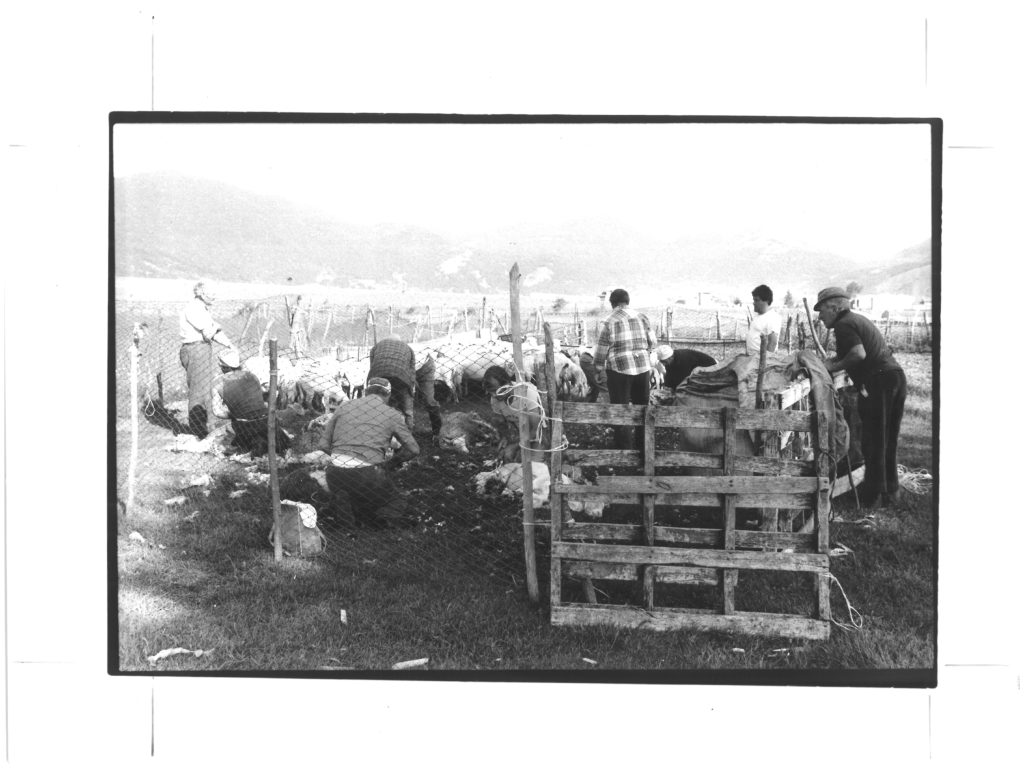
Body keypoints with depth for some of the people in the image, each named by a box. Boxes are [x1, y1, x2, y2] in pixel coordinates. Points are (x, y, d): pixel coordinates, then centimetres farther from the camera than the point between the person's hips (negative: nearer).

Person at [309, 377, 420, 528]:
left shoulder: (344, 407, 15)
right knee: (396, 501, 22)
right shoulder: (392, 414, 9)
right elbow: (413, 449, 10)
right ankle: (388, 515, -12)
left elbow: (323, 446, 12)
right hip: (368, 474, -2)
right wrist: (388, 463, 23)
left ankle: (341, 503, -1)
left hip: (335, 473, 3)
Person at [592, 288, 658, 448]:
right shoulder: (642, 318, 4)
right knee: (642, 406, 18)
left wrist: (600, 370, 6)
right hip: (643, 368, 4)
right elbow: (653, 343, 9)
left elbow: (601, 349, -5)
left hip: (619, 370, -4)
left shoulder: (610, 322, -8)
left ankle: (624, 448, 6)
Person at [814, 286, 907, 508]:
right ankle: (891, 490, 25)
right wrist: (830, 361, 19)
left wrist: (832, 367, -14)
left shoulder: (843, 325, -9)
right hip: (896, 375, 10)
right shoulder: (857, 319, 21)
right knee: (888, 440, 17)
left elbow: (859, 354, -23)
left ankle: (874, 496, 3)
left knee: (873, 442, -1)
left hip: (878, 381, -10)